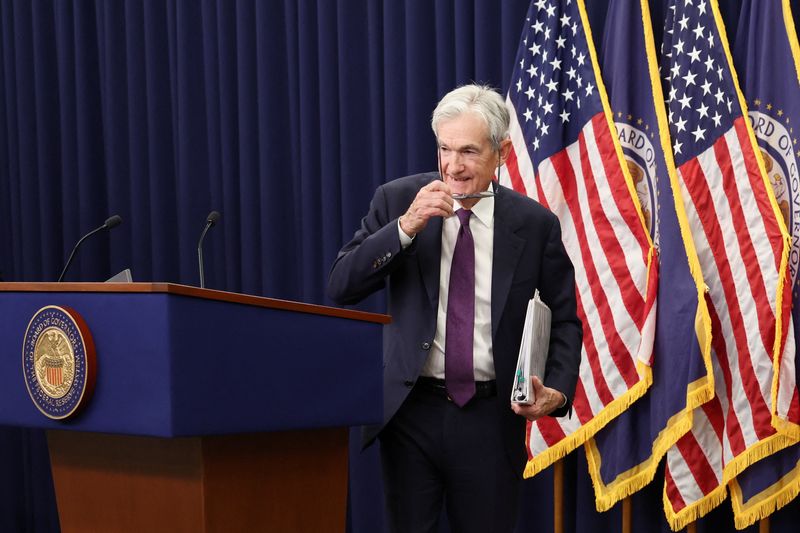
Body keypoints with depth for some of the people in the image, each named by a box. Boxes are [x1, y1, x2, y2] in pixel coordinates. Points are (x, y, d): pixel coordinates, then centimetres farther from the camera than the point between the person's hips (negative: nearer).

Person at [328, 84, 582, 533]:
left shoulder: (535, 224, -1)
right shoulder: (397, 201, -1)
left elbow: (566, 319, 6)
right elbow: (341, 286, -8)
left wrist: (558, 391, -10)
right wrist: (406, 227, -19)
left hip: (491, 416, 0)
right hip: (412, 410, 1)